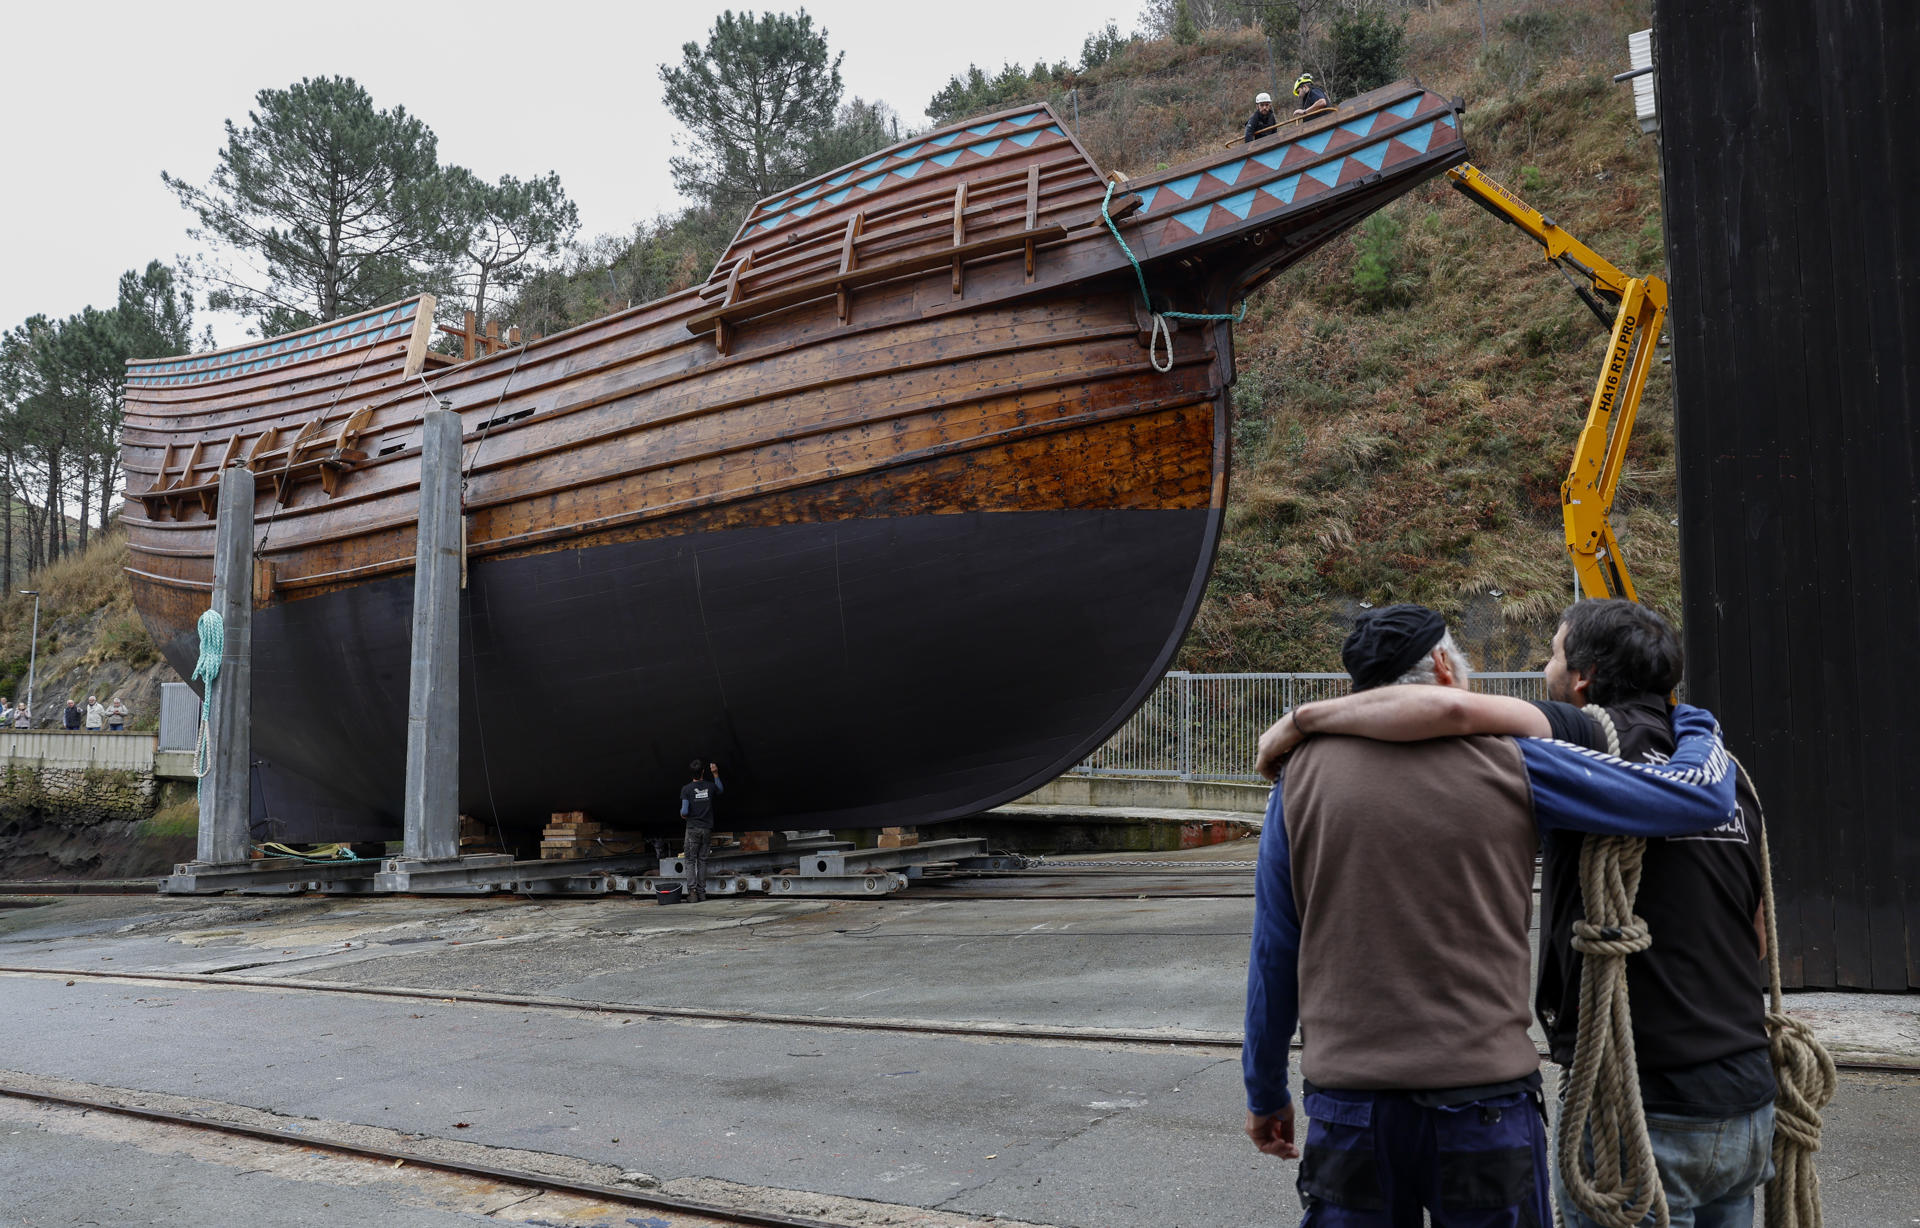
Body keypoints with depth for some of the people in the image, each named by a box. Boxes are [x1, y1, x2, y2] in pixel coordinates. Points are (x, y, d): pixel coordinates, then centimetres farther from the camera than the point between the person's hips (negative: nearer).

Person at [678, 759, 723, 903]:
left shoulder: (686, 789, -10)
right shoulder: (710, 786, -1)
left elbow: (684, 811, -14)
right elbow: (721, 790, 23)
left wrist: (683, 815, 8)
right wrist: (716, 774, 22)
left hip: (693, 828, -3)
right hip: (707, 828, 3)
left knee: (690, 861, 3)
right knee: (702, 860, 10)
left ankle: (692, 891, -8)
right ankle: (701, 892, 8)